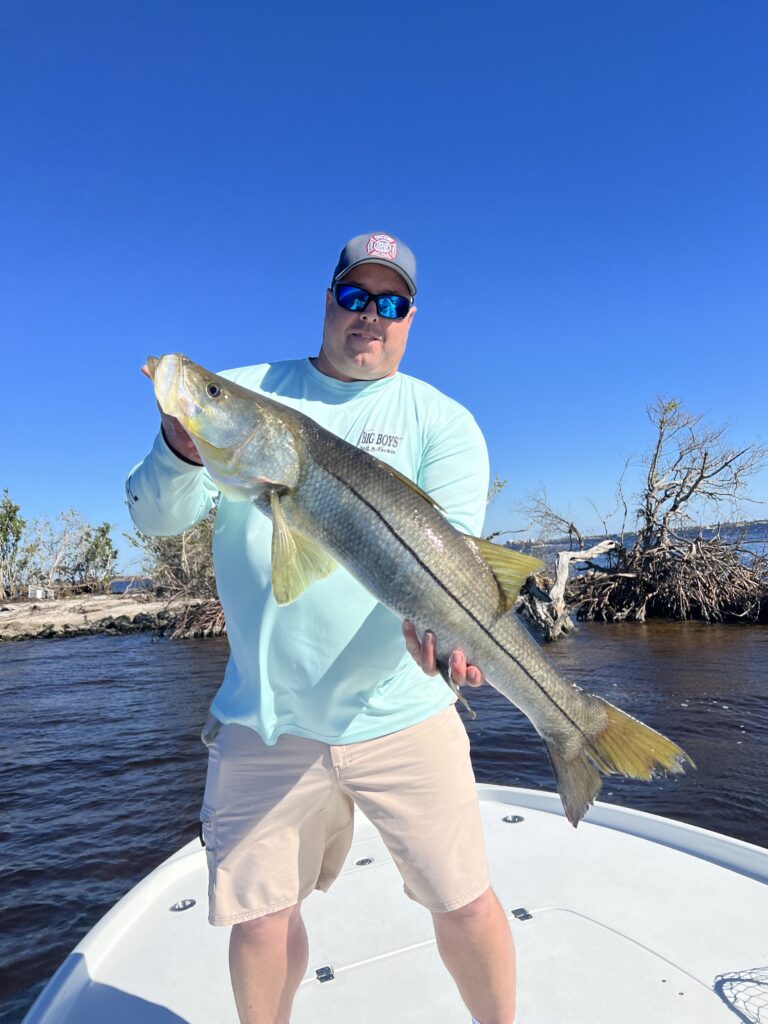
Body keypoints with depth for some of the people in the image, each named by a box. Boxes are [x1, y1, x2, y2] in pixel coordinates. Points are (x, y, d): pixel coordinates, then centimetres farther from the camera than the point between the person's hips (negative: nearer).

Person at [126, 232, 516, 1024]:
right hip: (262, 720, 2)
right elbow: (155, 518, -1)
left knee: (468, 908, 6)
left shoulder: (443, 422, 2)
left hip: (402, 717, 0)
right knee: (260, 916, 10)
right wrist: (181, 447, -22)